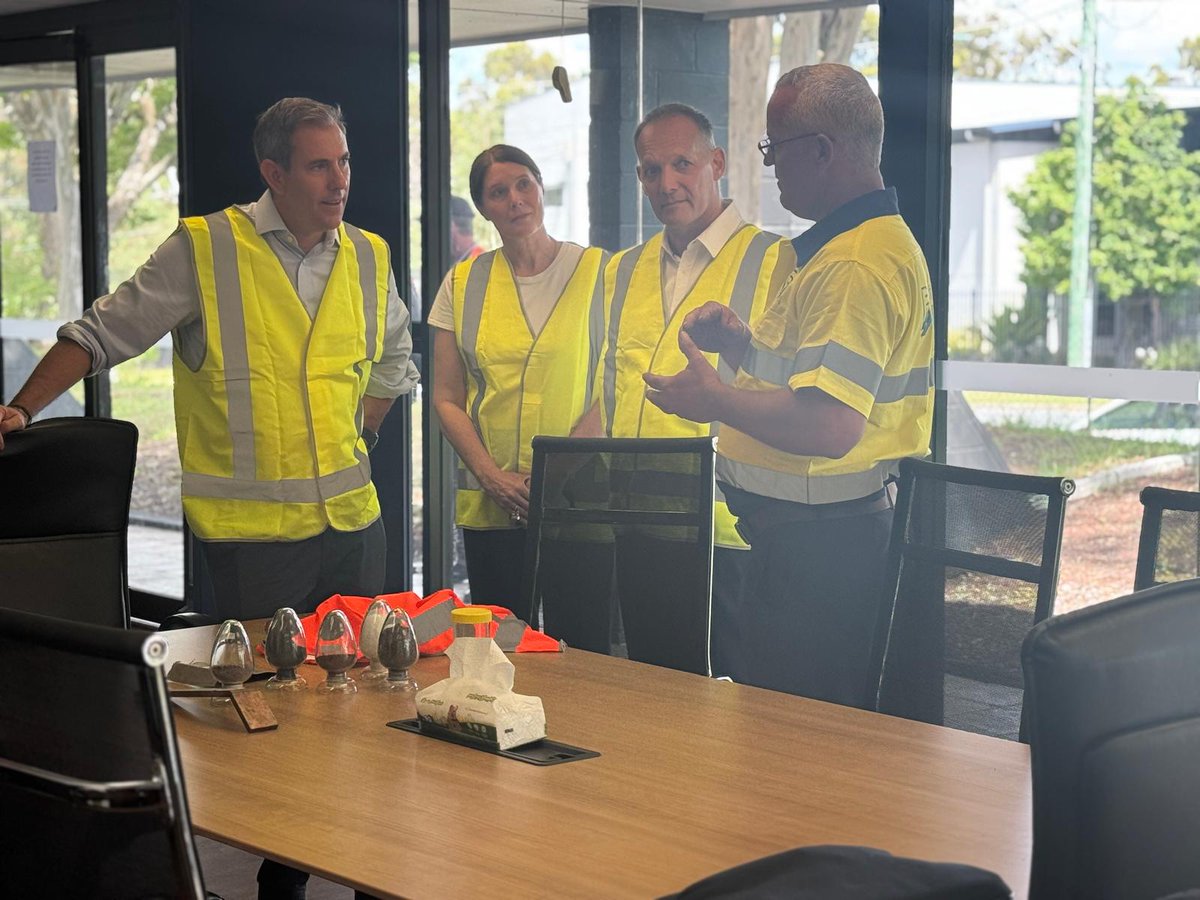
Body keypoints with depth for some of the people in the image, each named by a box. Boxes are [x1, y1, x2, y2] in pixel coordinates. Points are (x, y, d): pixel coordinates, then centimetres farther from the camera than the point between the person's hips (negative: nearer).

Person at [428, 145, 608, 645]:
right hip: (490, 509, 2)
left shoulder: (598, 271, 3)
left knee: (577, 644, -4)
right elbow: (447, 399, 9)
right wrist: (492, 476, -6)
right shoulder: (463, 284, 10)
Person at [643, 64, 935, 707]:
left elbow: (830, 426, -31)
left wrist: (716, 401, -16)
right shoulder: (882, 242, 16)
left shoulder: (855, 267, -21)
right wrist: (741, 345, 12)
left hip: (814, 548, -11)